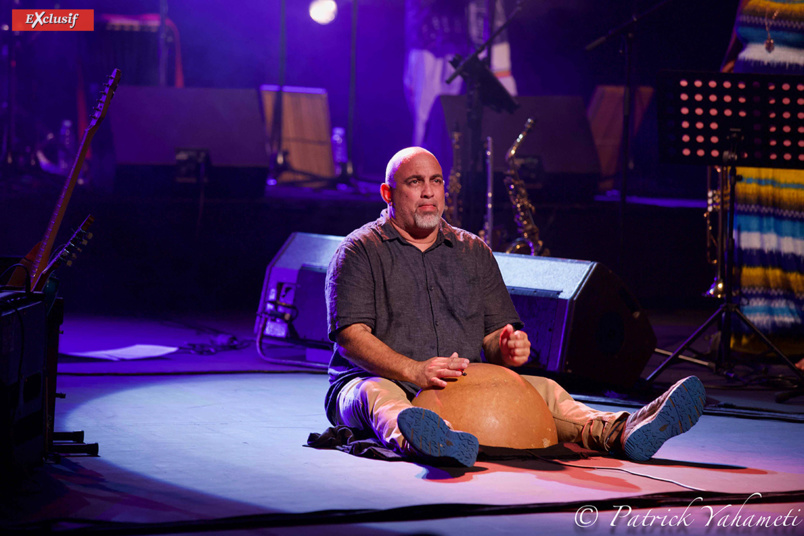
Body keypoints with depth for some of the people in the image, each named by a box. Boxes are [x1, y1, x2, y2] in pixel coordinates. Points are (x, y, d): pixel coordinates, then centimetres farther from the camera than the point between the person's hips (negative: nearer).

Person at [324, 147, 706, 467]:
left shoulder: (474, 252, 19)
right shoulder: (359, 252, 3)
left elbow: (496, 332, 18)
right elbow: (352, 334, -10)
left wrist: (506, 348, -9)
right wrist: (413, 370, -27)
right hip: (377, 379, -4)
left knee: (541, 389, -18)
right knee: (379, 395, -39)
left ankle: (619, 433, -46)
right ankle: (416, 441, -75)